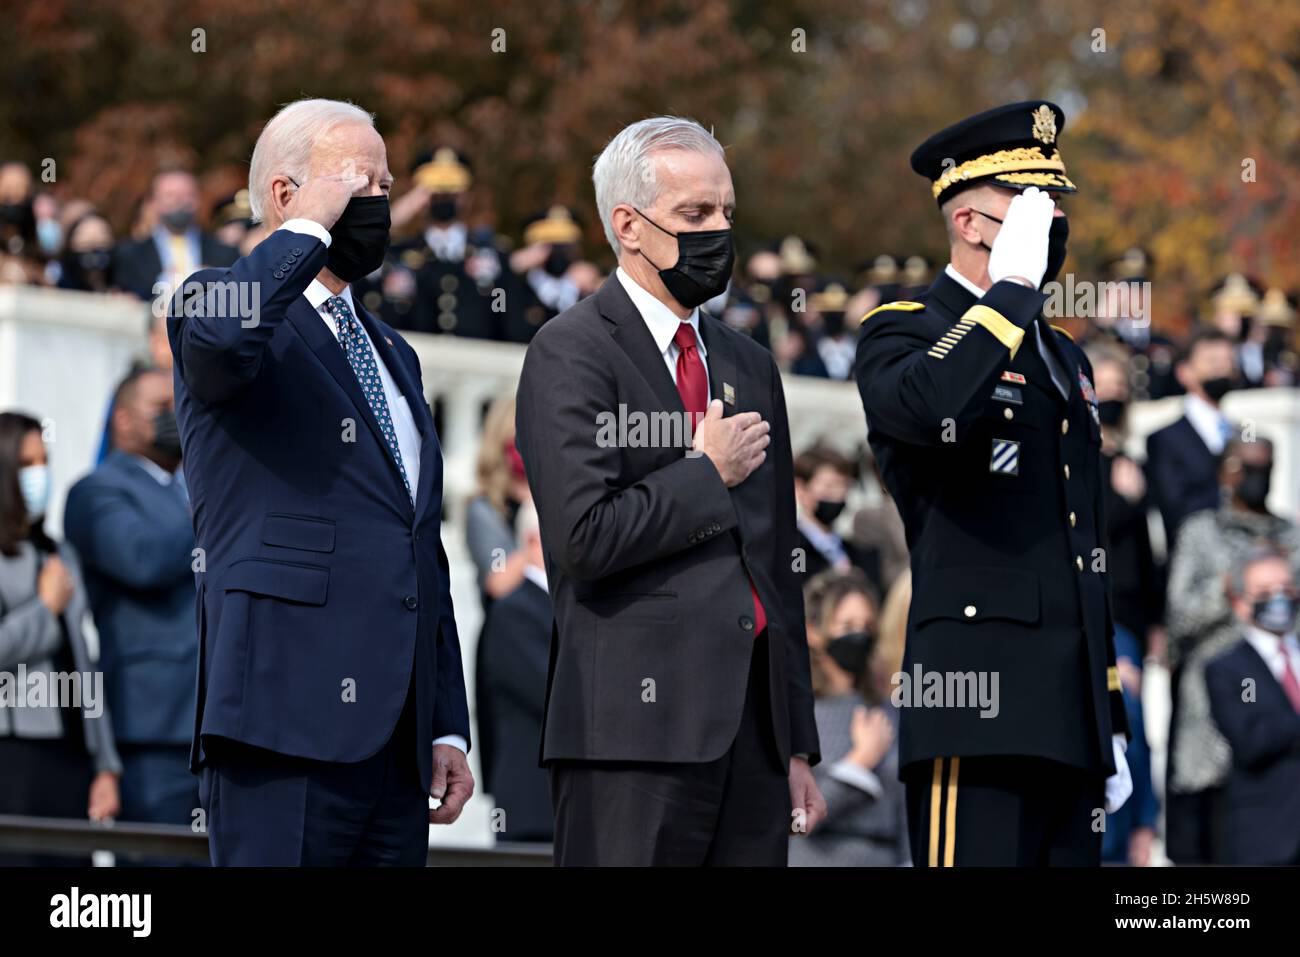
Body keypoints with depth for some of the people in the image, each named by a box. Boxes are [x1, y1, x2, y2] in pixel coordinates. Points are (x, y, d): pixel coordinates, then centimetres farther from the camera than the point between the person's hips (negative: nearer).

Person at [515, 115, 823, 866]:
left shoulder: (749, 365, 20)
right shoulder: (573, 353, -3)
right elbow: (586, 536, -16)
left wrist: (798, 747, 19)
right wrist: (709, 473, -4)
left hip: (752, 724, 7)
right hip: (639, 721, -7)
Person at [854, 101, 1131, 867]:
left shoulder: (1065, 359, 23)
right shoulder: (902, 335, -1)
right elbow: (931, 410, -29)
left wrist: (1111, 724, 22)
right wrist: (1015, 284, -17)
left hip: (1072, 718, 8)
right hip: (976, 710, -8)